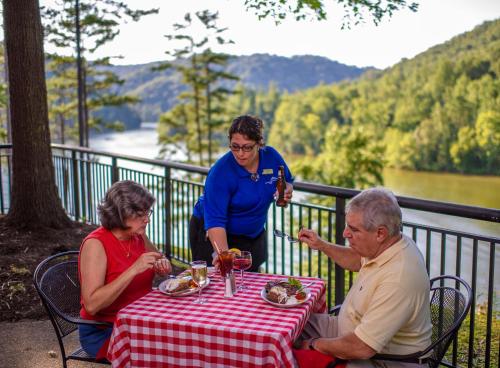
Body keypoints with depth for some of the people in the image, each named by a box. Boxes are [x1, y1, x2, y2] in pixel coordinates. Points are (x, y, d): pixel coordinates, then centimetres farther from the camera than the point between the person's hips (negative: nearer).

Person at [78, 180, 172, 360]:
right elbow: (91, 305, -26)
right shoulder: (95, 244, -18)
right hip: (102, 331, -6)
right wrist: (134, 269, -31)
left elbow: (159, 261, 18)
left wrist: (163, 266, -6)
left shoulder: (138, 236, 0)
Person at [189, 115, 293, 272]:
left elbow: (287, 182, 6)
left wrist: (286, 191, -18)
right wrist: (223, 253, -46)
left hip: (253, 234, 5)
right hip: (214, 236, -5)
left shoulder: (272, 157, -13)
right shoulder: (220, 172, -27)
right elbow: (215, 220, -32)